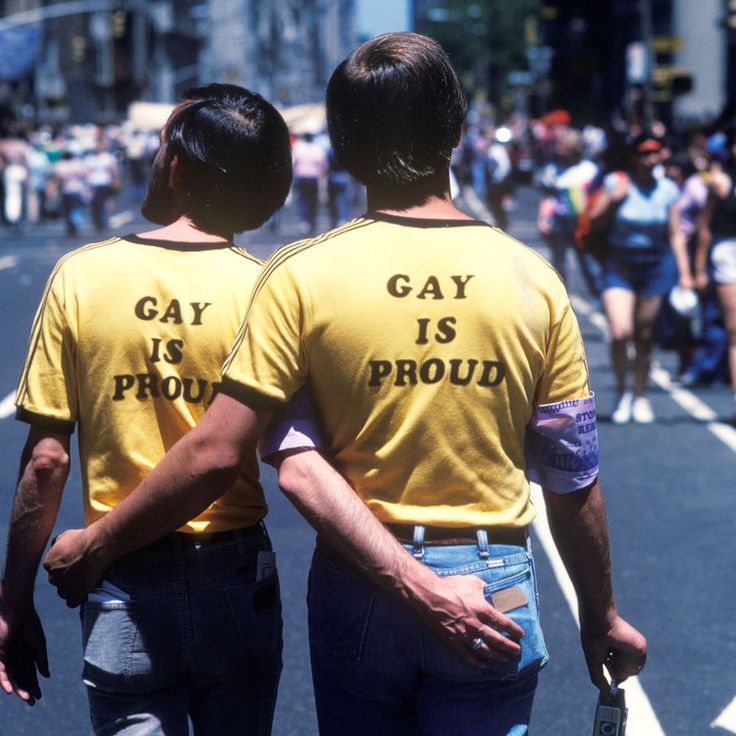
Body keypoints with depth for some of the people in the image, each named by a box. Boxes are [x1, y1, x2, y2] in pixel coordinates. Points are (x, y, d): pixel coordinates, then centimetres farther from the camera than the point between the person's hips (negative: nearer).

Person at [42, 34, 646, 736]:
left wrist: (94, 546, 2)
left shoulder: (302, 276, -10)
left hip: (356, 589, 0)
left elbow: (213, 454, -12)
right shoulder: (532, 279, -5)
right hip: (497, 587, 0)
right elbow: (574, 480, -1)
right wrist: (601, 618, 13)